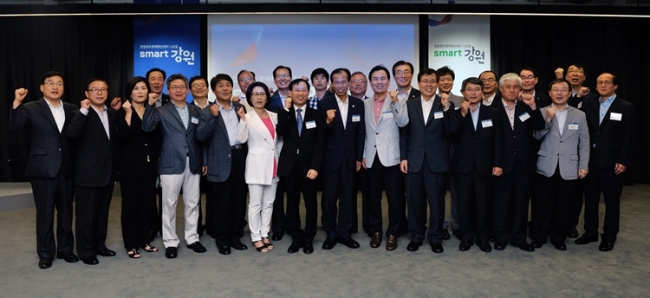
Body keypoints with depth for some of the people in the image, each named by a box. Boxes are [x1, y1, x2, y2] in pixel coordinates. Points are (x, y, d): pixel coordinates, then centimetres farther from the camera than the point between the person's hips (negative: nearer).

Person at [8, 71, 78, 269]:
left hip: (66, 169, 3)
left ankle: (65, 249, 25)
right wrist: (17, 103, -27)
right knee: (45, 214, 6)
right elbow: (15, 127, -16)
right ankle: (45, 254, 19)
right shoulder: (31, 108, -1)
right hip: (43, 169, -3)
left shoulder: (71, 109, 8)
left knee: (66, 212, 11)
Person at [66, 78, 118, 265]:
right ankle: (86, 250, 14)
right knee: (86, 214, 4)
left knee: (102, 212, 15)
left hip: (107, 172, 6)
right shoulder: (82, 115, -7)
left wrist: (116, 167, 11)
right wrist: (84, 110, -28)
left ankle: (99, 245, 28)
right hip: (87, 173, -6)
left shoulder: (112, 114, 10)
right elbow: (72, 134, -26)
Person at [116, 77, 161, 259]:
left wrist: (157, 161, 4)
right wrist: (128, 114, -21)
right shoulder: (123, 112, -2)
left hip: (149, 165, 4)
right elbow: (122, 136, -18)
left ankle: (144, 240, 21)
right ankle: (131, 244, 11)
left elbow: (157, 137, 10)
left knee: (147, 203, 9)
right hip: (130, 165, -4)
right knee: (130, 204, 2)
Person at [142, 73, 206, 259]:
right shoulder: (161, 111, 2)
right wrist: (150, 105, -22)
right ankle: (170, 241, 16)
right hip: (171, 164, -3)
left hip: (193, 163, 3)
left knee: (192, 203, 10)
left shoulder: (196, 110, 10)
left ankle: (192, 238, 23)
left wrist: (204, 160, 6)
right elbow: (147, 128, -15)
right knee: (169, 204, 4)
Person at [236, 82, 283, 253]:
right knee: (256, 204, 1)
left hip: (273, 165, 5)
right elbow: (241, 139, -20)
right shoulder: (247, 117, -5)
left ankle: (265, 234, 23)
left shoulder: (274, 116, 8)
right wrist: (242, 119, -28)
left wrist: (280, 158, 9)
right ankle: (256, 237, 12)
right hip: (257, 165, -5)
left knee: (269, 202, 12)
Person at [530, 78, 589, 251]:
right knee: (543, 205, 3)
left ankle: (559, 238, 23)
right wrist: (548, 120, -18)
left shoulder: (579, 115, 6)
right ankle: (538, 236, 18)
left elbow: (584, 143, 6)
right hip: (546, 167, -1)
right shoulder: (542, 113, 3)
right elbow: (537, 137, -6)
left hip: (569, 168, 1)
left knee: (563, 206, 8)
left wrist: (583, 166, 0)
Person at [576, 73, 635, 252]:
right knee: (590, 198, 11)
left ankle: (609, 237, 17)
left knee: (612, 201, 6)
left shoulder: (626, 107, -1)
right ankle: (590, 232, 23)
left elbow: (628, 137, -6)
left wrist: (622, 161, -13)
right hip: (590, 160, 3)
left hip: (612, 161, -3)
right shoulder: (588, 105, 8)